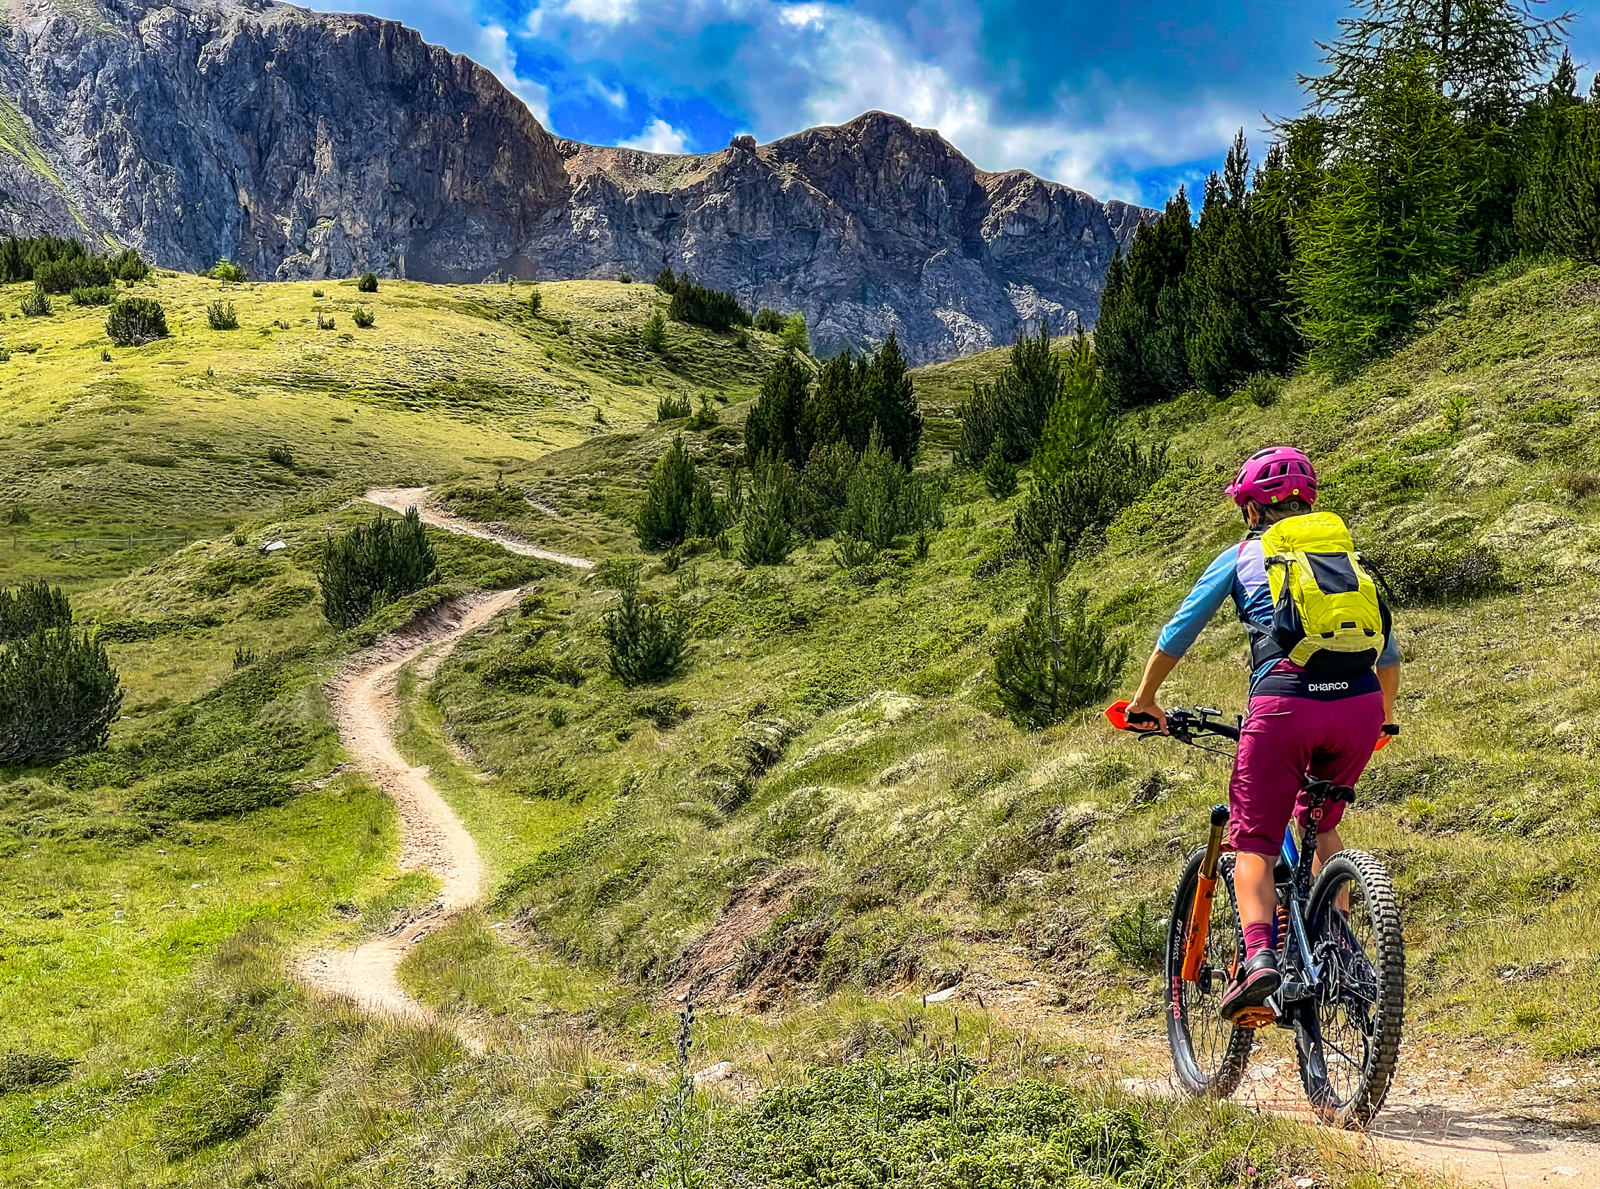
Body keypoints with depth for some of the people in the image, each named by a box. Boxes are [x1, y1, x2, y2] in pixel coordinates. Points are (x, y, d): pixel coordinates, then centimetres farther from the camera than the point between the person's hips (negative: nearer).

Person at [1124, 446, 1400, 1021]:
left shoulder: (1242, 555, 18)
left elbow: (1178, 633, 17)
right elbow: (1389, 651, 29)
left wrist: (1144, 702, 29)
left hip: (1284, 702, -3)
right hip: (1360, 705, 3)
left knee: (1254, 841, 7)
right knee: (1322, 824, 27)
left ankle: (1259, 955, -16)